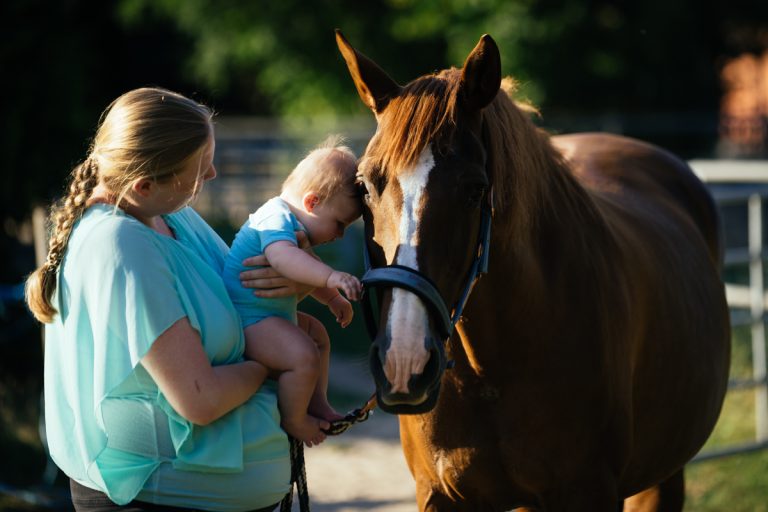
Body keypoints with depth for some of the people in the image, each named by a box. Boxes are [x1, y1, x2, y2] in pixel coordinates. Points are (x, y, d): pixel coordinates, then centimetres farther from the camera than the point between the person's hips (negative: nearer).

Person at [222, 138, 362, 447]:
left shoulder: (291, 221, 17)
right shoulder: (277, 218, -18)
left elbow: (303, 275, 37)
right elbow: (282, 257, -42)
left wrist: (333, 299, 37)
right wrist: (331, 277, -50)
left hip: (271, 314, 12)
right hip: (248, 319, -12)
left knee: (317, 334, 28)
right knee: (304, 356, -28)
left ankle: (317, 405, 30)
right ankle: (292, 420, -10)